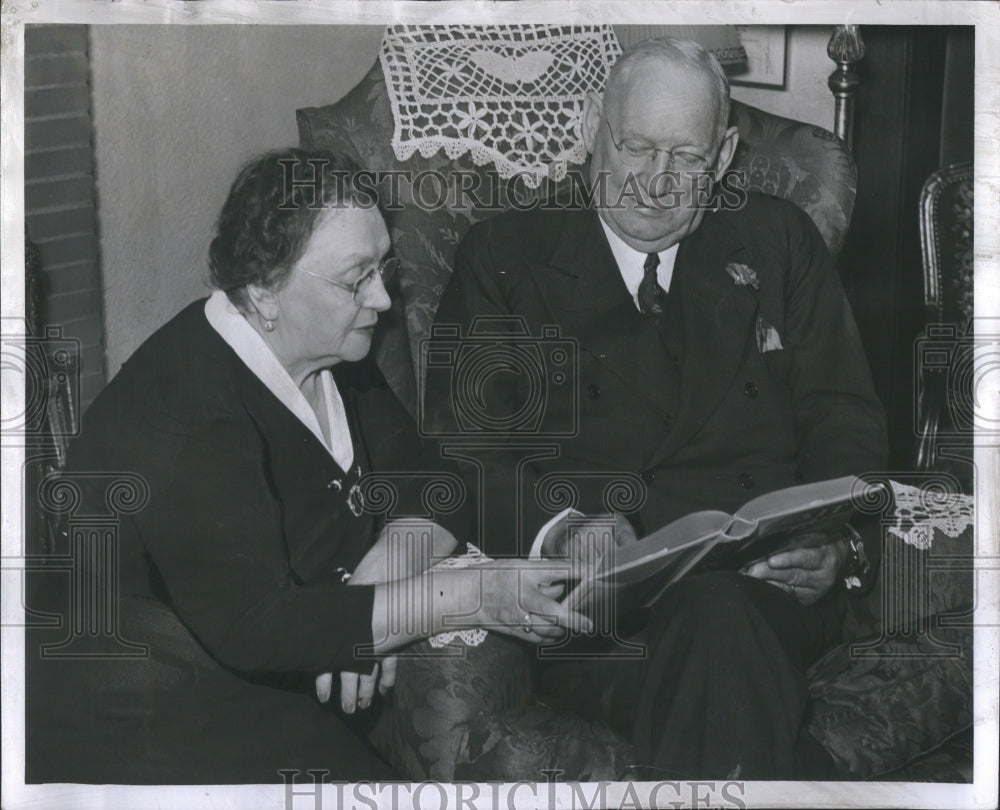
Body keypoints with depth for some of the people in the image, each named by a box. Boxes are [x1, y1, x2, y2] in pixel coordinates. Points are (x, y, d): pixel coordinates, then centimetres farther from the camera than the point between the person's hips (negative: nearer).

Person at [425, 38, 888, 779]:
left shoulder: (778, 243, 21)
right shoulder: (507, 258, 15)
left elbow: (846, 418, 14)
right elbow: (460, 447, 5)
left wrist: (838, 543, -7)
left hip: (773, 576, 2)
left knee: (717, 620, -35)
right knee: (711, 616, -35)